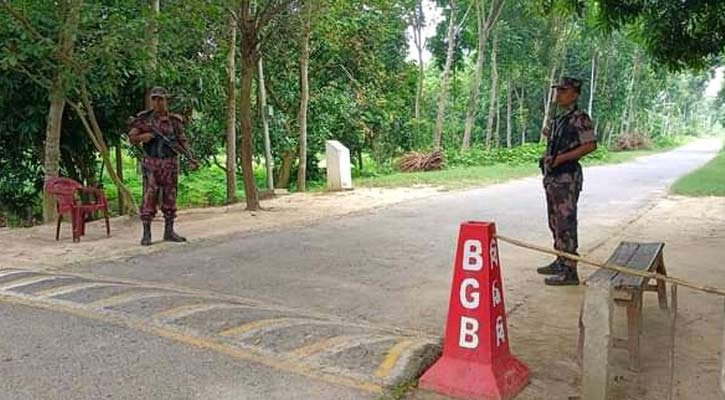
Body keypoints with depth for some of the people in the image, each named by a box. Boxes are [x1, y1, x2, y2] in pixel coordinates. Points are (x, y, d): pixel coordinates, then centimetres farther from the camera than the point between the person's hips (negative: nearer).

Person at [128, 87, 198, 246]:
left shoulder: (175, 120, 6)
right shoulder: (144, 118, 3)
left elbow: (182, 141, 7)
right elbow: (132, 139, 5)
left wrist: (191, 159, -6)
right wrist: (142, 136, -16)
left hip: (170, 164, 2)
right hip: (151, 163, -2)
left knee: (170, 197, 6)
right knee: (149, 197, -5)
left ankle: (169, 231, 15)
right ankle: (146, 233, 0)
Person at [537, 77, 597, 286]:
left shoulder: (579, 118, -10)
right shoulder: (559, 119, 17)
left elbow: (590, 145, -19)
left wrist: (561, 158, -21)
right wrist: (547, 156, 9)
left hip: (567, 177, -9)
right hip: (553, 176, 10)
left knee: (566, 223, -8)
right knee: (555, 222, 16)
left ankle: (570, 271, -4)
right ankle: (561, 262, 27)